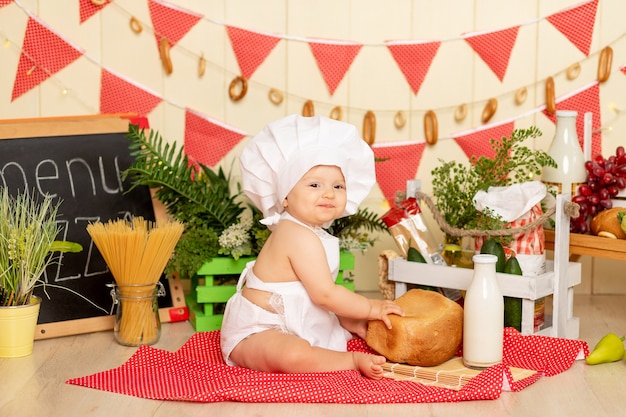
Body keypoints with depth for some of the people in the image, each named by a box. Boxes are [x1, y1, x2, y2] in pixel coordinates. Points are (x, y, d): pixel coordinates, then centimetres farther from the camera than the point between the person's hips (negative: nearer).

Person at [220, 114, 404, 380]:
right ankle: (354, 361, -25)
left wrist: (349, 321, 11)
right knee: (294, 355, -39)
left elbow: (318, 292, 15)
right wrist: (371, 308, -11)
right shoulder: (301, 237, -22)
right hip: (253, 334, -12)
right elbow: (324, 293, -22)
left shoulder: (295, 231, 10)